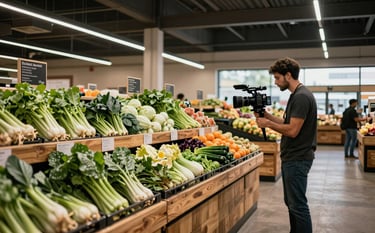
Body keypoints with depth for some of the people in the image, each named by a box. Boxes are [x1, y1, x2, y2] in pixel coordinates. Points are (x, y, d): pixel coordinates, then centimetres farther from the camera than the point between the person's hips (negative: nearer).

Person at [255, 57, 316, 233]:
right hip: (291, 158, 10)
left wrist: (268, 123, -12)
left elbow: (292, 130, -22)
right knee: (291, 202, 18)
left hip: (297, 159, -10)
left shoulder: (301, 97, -18)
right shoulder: (296, 95, 13)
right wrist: (267, 115, 5)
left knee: (298, 205, -2)